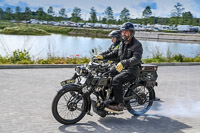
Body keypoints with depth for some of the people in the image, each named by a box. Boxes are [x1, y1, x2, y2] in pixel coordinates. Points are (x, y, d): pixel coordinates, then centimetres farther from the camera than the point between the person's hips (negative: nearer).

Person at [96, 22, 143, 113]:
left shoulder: (137, 45, -12)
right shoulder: (122, 43, 15)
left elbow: (136, 59, -26)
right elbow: (115, 53, 25)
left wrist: (123, 63, -42)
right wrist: (103, 56, 12)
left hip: (131, 70, -9)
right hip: (121, 69, 9)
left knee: (116, 80, -30)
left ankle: (120, 105, -25)